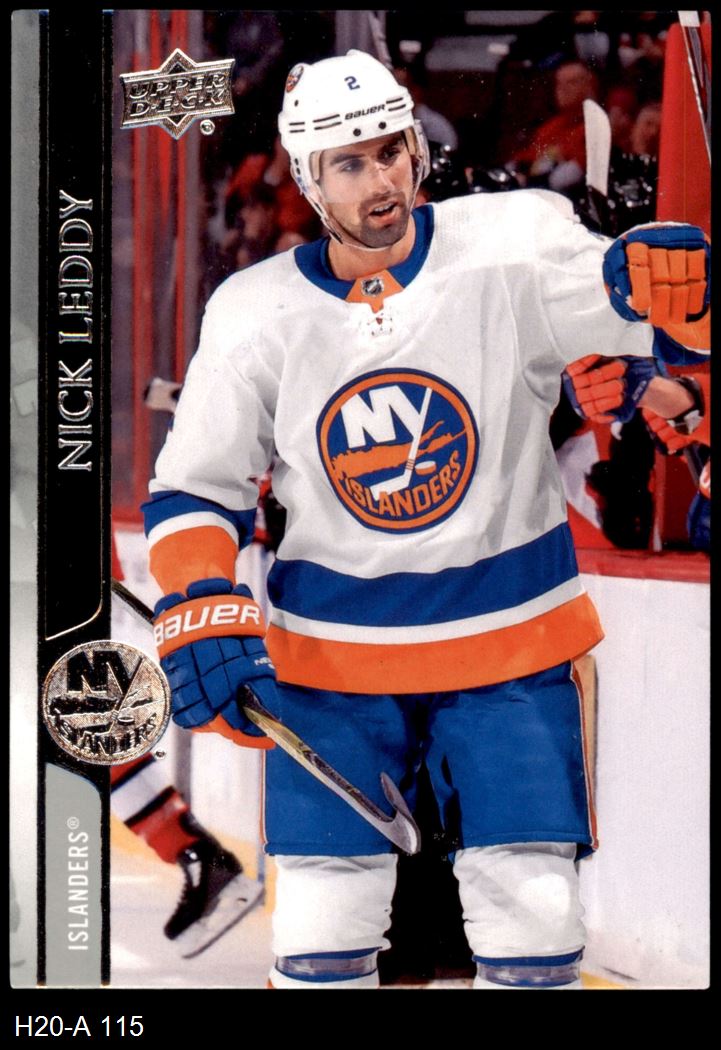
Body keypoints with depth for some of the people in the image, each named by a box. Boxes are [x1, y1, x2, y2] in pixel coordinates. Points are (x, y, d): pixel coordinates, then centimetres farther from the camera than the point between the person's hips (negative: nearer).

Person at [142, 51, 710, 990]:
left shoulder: (511, 250, -9)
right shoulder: (256, 314, -4)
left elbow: (660, 311, -19)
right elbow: (194, 490, 4)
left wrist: (668, 279, -42)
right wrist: (201, 615, -12)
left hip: (509, 640, -1)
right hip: (329, 656, 1)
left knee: (534, 913, 0)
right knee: (322, 923, 1)